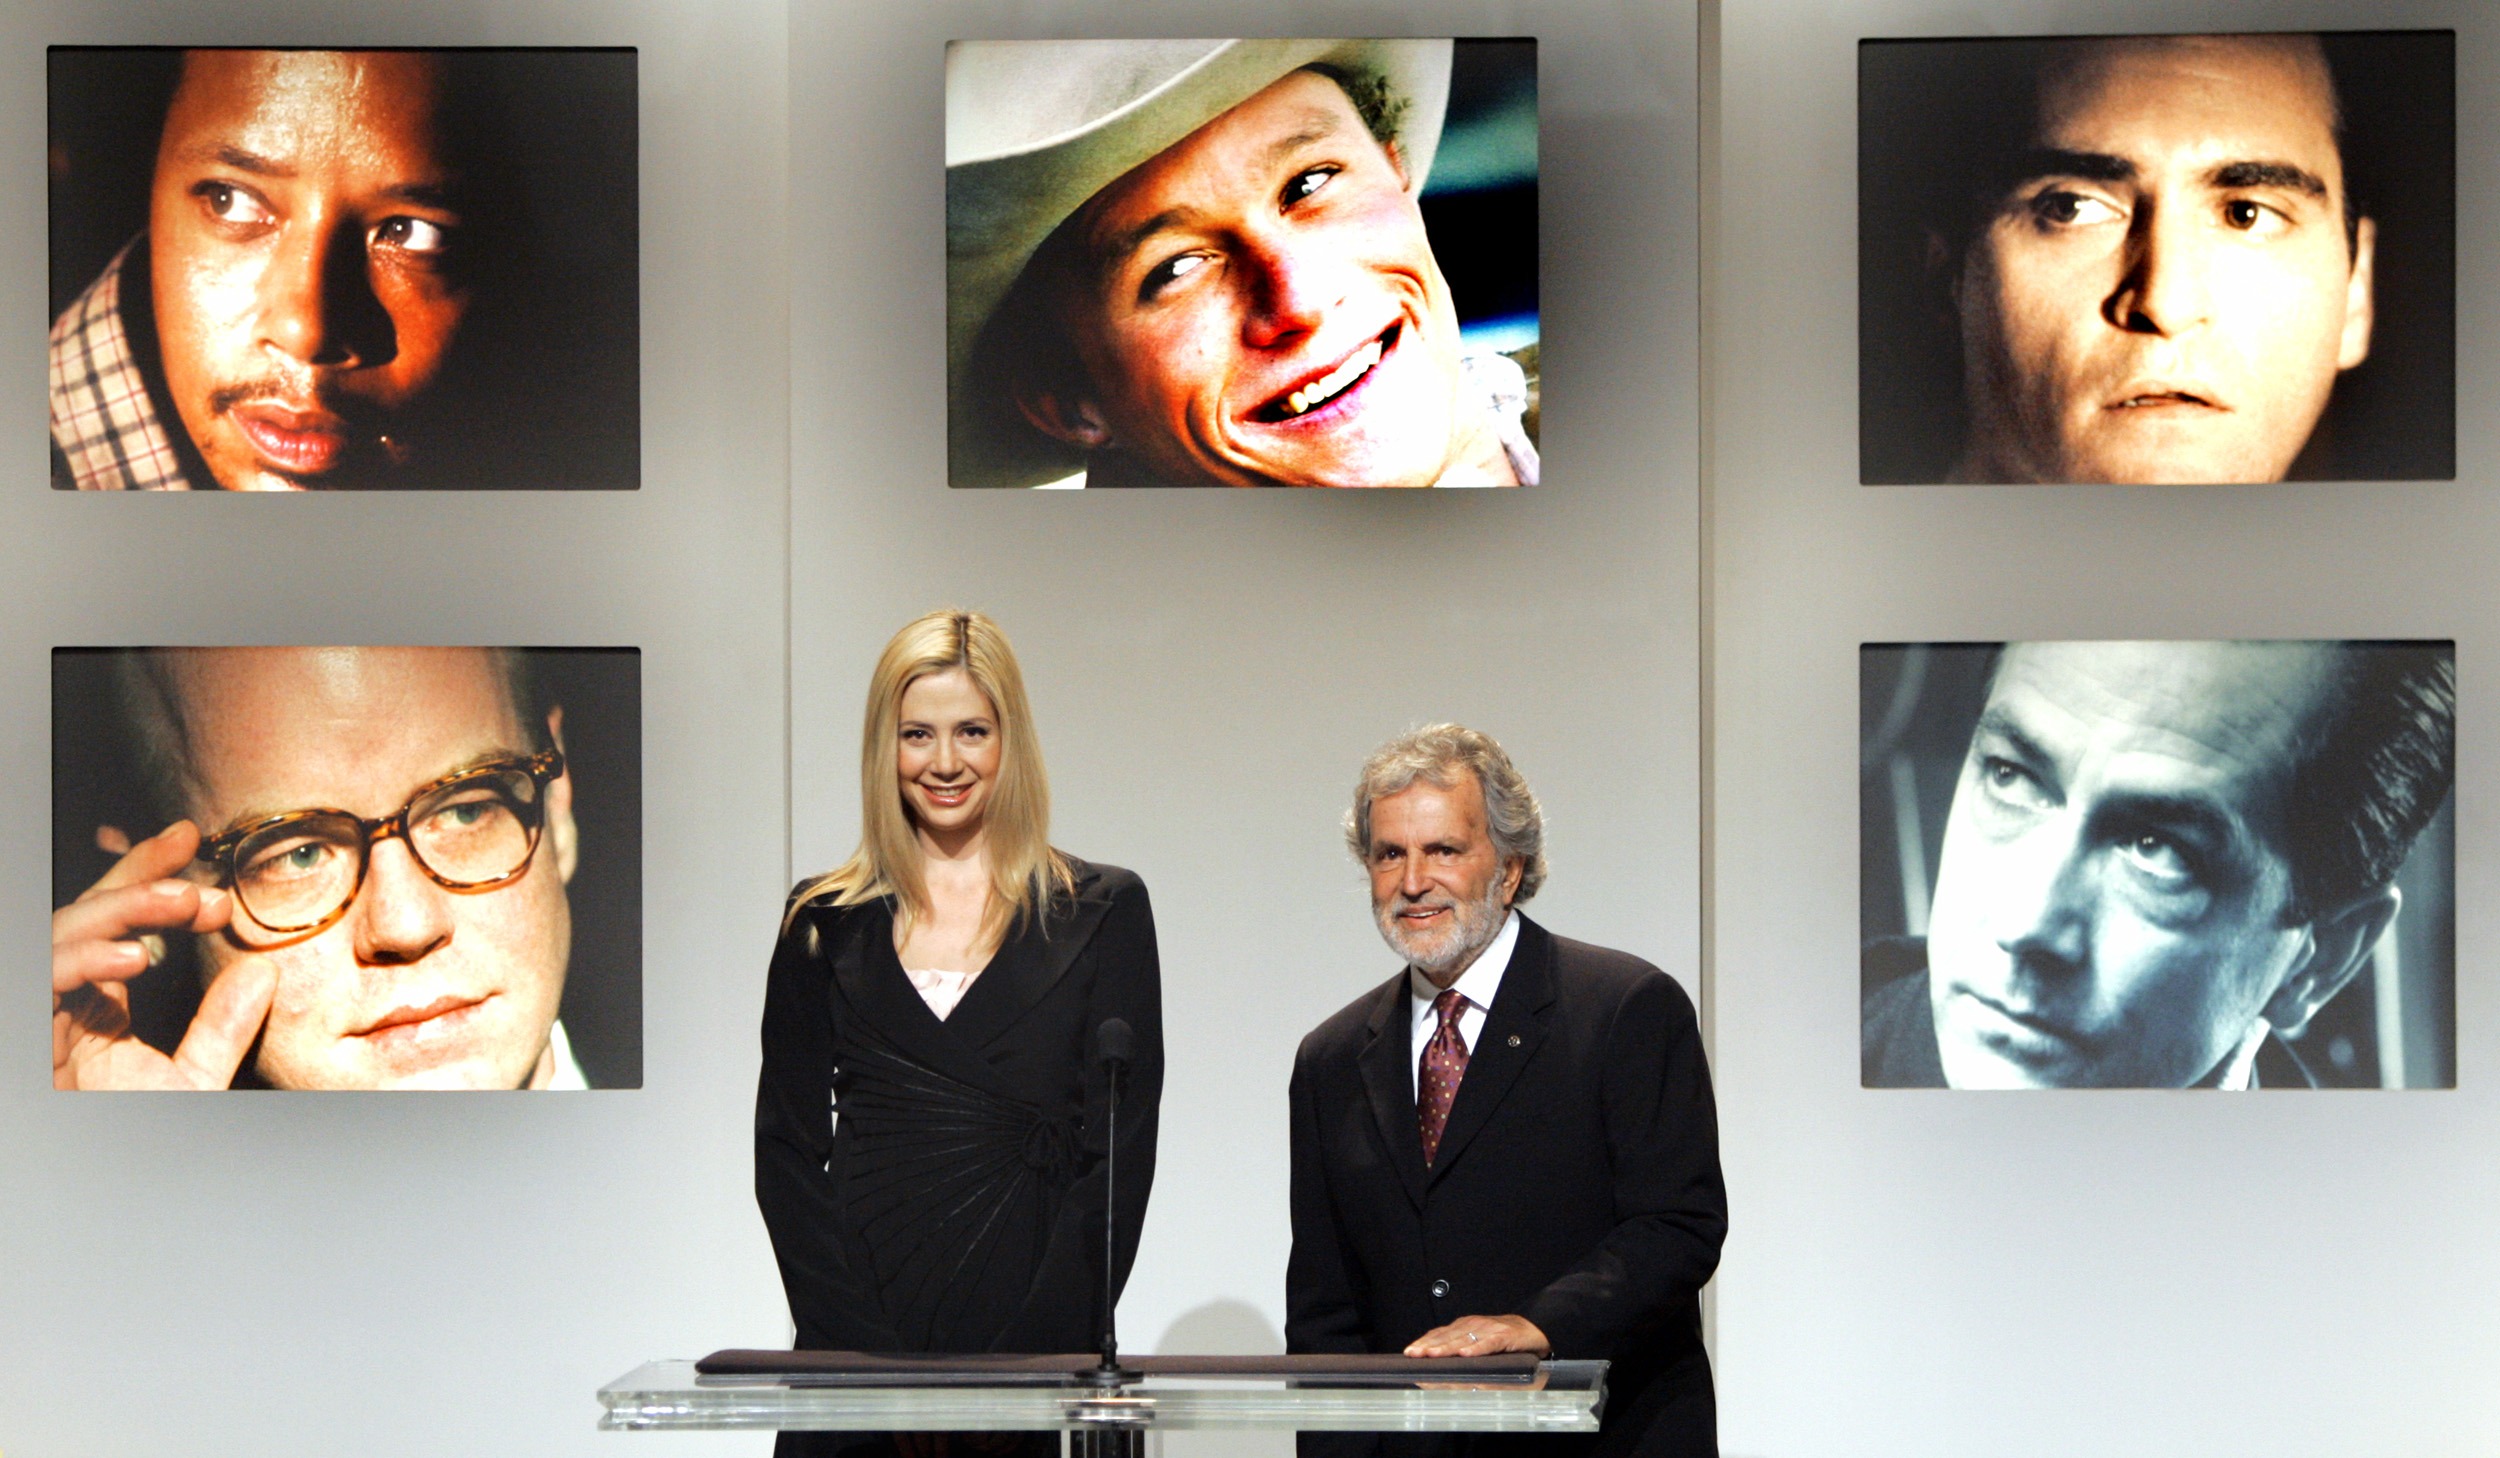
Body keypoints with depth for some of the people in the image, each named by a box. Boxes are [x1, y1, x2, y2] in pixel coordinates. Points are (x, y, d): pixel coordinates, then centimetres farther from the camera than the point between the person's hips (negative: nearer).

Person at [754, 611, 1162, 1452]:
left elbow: (1120, 1151, 0)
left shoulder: (1102, 912, 6)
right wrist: (855, 1337, -7)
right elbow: (786, 1146, 7)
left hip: (1032, 1348, -1)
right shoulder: (826, 925, 10)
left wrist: (1033, 1347, -10)